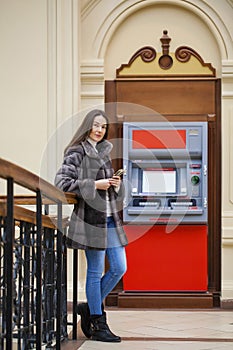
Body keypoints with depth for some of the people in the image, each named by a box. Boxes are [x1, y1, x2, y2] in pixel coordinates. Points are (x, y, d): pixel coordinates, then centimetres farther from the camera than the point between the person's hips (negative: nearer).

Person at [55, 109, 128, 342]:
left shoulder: (104, 151, 17)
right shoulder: (77, 152, -5)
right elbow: (62, 182, -14)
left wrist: (116, 185, 4)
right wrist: (94, 185, -16)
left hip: (110, 216, 8)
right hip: (91, 216, -8)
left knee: (119, 268, 6)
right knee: (95, 271, -2)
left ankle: (90, 307, 22)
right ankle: (98, 325, 7)